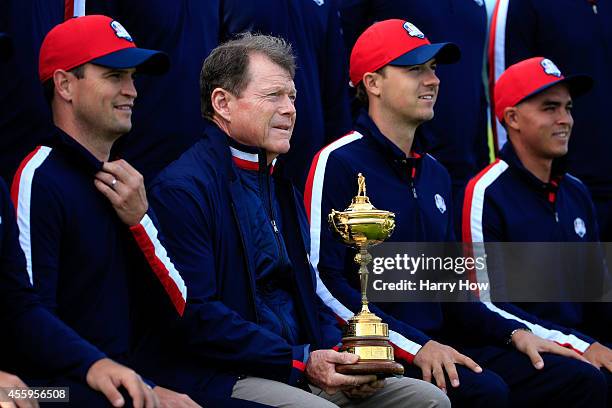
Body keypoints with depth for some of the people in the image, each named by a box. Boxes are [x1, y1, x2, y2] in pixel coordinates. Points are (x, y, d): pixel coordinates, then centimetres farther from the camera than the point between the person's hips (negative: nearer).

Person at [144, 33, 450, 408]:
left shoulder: (282, 185, 20)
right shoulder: (182, 189, -10)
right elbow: (197, 316, -17)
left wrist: (337, 354, 2)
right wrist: (300, 362, -17)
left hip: (302, 371, 8)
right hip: (218, 377, -8)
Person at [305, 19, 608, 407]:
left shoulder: (434, 173, 19)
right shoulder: (338, 163, -7)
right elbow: (324, 281, -14)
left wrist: (514, 331, 8)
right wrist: (416, 346, -19)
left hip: (439, 341, 8)